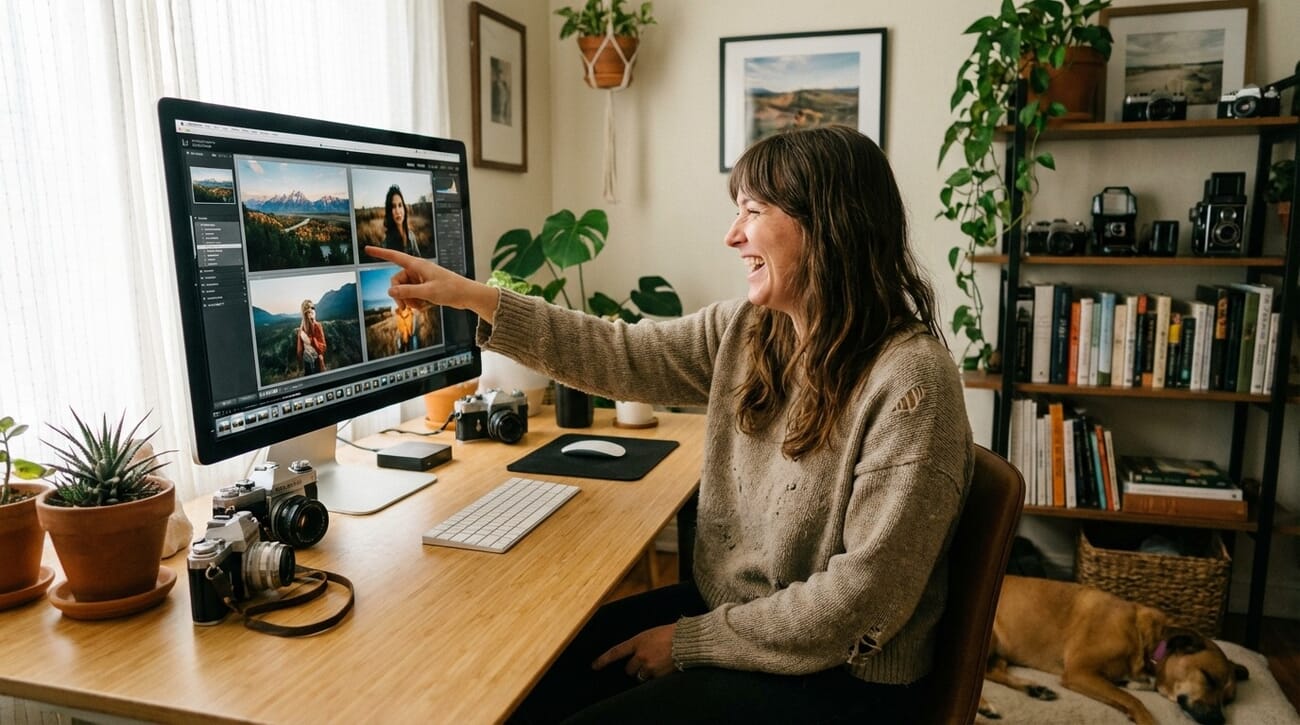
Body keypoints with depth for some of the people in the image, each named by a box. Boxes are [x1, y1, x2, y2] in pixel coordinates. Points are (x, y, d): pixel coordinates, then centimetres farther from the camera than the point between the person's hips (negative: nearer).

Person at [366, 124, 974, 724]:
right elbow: (622, 357, 2)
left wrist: (691, 641, -17)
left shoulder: (911, 383, -24)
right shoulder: (743, 330, -3)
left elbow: (864, 596, -24)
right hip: (719, 609, 6)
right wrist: (473, 297, -2)